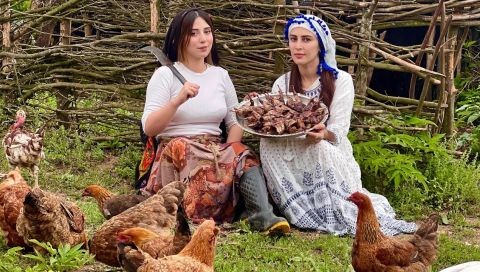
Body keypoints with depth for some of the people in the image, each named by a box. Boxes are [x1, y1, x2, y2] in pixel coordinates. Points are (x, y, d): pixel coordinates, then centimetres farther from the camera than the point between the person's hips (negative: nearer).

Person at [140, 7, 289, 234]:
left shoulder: (220, 75, 14)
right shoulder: (165, 75, -1)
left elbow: (236, 122, 14)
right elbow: (149, 128, -9)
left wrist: (229, 151, -7)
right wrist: (178, 101, -23)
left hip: (215, 153, 4)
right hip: (175, 153, -3)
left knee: (242, 156, -27)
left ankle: (263, 217, -45)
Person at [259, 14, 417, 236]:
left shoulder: (340, 80, -5)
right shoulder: (281, 84, 5)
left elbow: (337, 134, -14)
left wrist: (323, 134, -37)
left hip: (331, 160, -3)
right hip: (294, 162, 3)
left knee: (319, 148, -35)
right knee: (268, 141, -26)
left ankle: (348, 215, -23)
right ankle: (306, 213, -25)